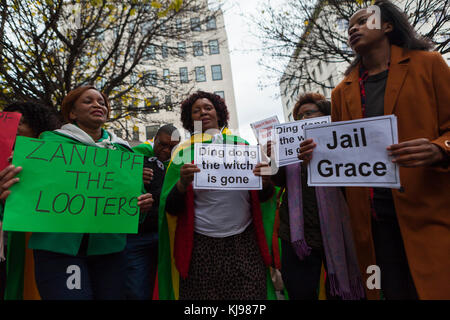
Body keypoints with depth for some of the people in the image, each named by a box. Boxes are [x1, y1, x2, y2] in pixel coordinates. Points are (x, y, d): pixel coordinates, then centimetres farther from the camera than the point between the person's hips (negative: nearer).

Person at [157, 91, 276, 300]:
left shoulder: (241, 145, 9)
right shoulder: (184, 153, 5)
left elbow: (262, 197, 10)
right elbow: (171, 209, 1)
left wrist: (265, 182, -12)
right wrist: (182, 184, -19)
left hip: (245, 243, 1)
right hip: (201, 247, -1)